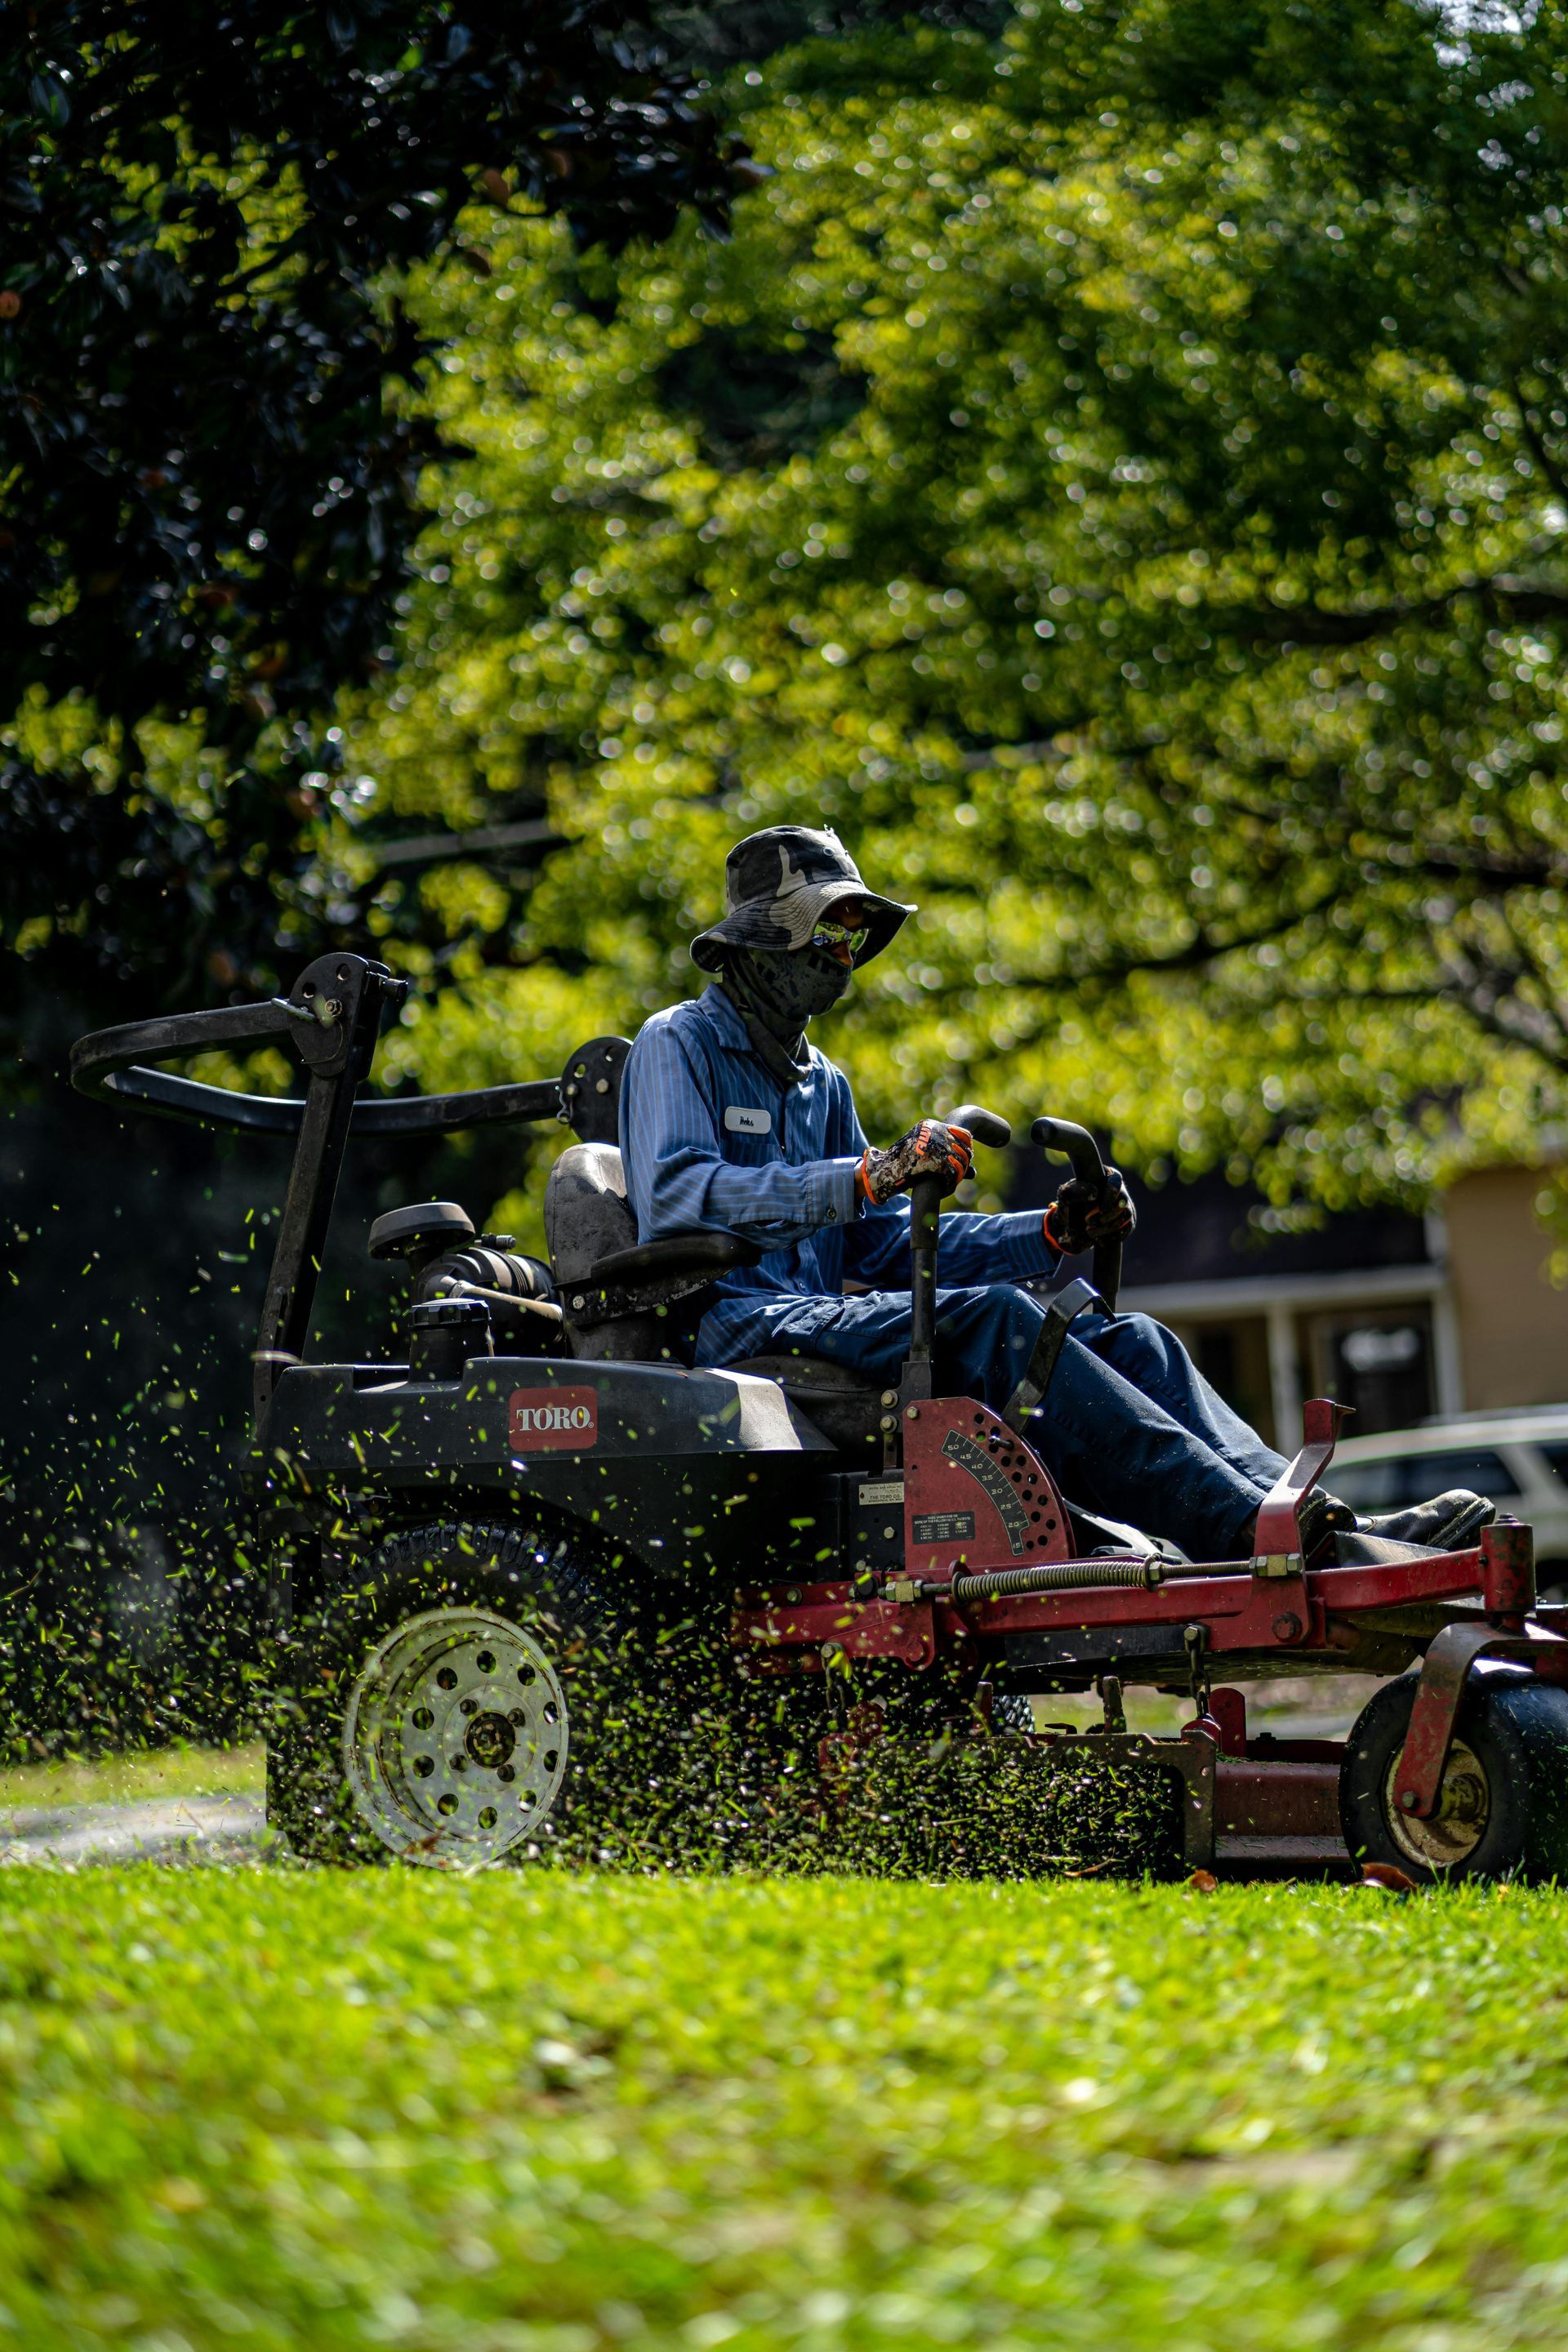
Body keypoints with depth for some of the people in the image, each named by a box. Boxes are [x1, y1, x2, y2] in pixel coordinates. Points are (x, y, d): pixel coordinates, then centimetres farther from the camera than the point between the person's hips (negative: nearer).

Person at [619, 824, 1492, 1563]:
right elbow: (676, 1198, -17)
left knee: (1125, 1339, -11)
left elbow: (888, 1249, 20)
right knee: (991, 1317, -32)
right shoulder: (679, 1045, 3)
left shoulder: (822, 1084, 28)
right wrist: (867, 1178, -26)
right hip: (730, 1324, -8)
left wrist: (1051, 1233, 5)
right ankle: (1240, 1526, -44)